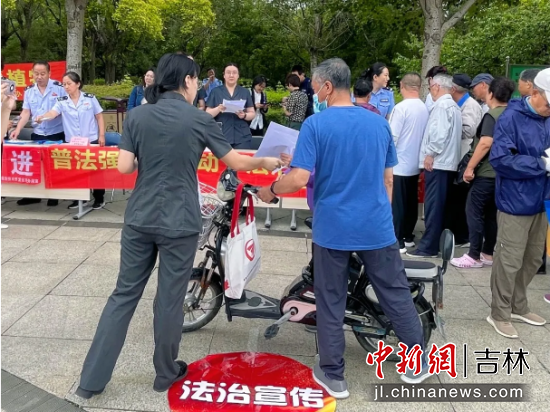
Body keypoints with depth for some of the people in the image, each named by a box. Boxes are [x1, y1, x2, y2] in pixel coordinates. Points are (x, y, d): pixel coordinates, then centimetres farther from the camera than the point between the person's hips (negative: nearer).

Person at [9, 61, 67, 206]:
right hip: (37, 134, 4)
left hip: (57, 134, -4)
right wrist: (18, 129, -11)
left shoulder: (59, 88, -8)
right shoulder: (29, 91, 3)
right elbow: (26, 113, 2)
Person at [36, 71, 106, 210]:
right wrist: (42, 117, -36)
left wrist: (102, 135, -2)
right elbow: (52, 113, -15)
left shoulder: (90, 98, -2)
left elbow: (99, 117, 3)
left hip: (91, 140, -2)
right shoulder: (62, 101, 0)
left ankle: (99, 198, 15)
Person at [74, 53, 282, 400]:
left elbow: (125, 167, -2)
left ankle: (92, 378, 19)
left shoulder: (137, 116, 2)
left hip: (140, 219, 4)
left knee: (124, 294, 13)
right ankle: (166, 373, 27)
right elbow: (236, 162, 2)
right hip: (178, 223, -3)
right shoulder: (199, 119, -6)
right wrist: (265, 161, 20)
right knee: (170, 299, 9)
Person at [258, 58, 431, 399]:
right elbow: (388, 179, 10)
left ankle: (333, 374, 19)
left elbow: (299, 179, -17)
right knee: (396, 293, 15)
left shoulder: (315, 124, -9)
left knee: (331, 302, 9)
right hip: (377, 227, 3)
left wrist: (271, 191, 1)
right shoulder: (379, 122, 4)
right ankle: (416, 363, 28)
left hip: (333, 228, -3)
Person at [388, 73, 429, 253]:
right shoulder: (425, 108, 3)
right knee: (411, 202, 14)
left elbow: (392, 137, -18)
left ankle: (397, 242, 2)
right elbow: (423, 135, 10)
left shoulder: (401, 108, -17)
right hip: (415, 164, 7)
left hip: (399, 164, -7)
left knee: (396, 204, -1)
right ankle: (408, 237, 24)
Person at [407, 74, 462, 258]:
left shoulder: (441, 105, -11)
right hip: (447, 161, 10)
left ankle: (428, 247, -4)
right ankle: (438, 242, 19)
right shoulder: (454, 106, 18)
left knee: (433, 205, -7)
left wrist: (430, 153, -15)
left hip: (437, 162, -10)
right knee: (441, 205, 13)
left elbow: (440, 133, -23)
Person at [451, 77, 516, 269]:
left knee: (474, 212, -2)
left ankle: (474, 256, 0)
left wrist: (470, 167, -20)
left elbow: (486, 143, -24)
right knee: (491, 213, 13)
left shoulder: (492, 115, -13)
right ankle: (488, 253, 18)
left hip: (487, 173, -8)